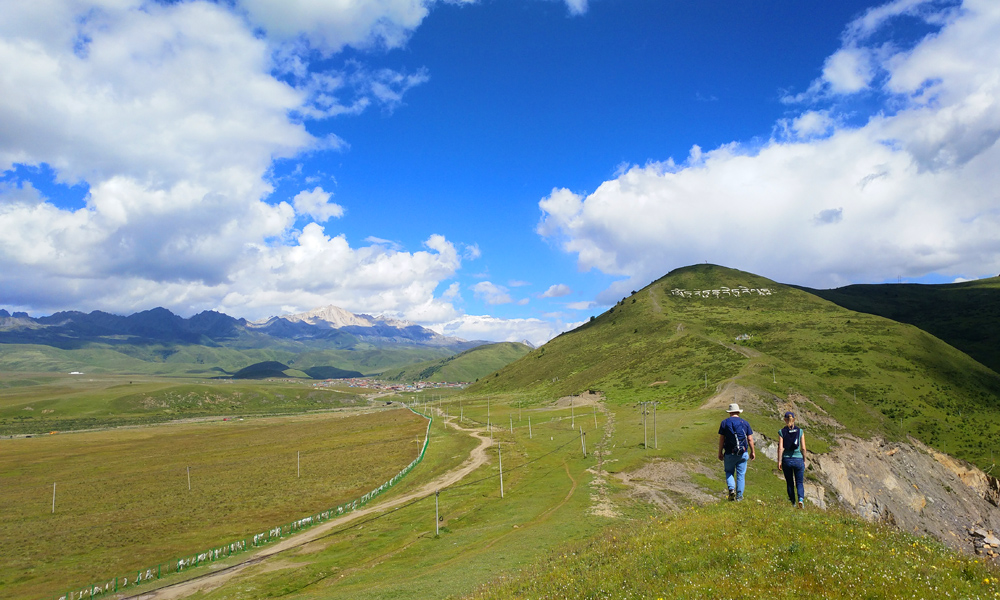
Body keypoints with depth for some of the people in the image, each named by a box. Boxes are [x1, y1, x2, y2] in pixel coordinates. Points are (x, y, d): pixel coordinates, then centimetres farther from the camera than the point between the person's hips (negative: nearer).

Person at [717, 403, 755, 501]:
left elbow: (721, 439, -2)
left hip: (729, 453, -1)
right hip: (743, 454, 1)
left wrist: (720, 452, 5)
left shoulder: (724, 422, -1)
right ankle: (739, 496, 11)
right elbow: (750, 439, 3)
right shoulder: (745, 423, 3)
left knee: (729, 472, 15)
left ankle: (731, 489, -7)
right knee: (741, 474, 9)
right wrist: (753, 452, 14)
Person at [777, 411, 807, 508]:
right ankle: (801, 499, -12)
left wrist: (779, 461, -3)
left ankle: (793, 502, 24)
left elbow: (780, 448, -9)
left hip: (786, 460, 0)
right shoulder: (800, 431, -2)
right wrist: (804, 460, 9)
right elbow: (803, 448, -2)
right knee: (799, 483, 11)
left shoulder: (781, 432, -5)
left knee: (790, 483, 16)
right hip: (798, 459, 0)